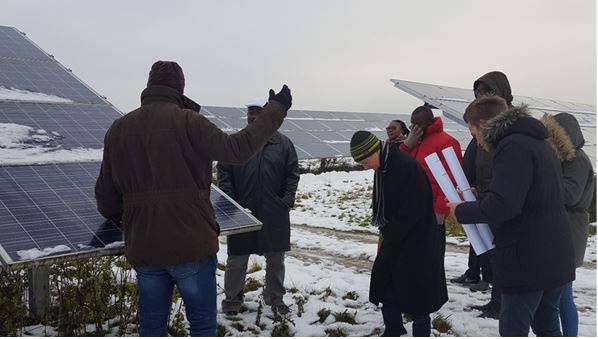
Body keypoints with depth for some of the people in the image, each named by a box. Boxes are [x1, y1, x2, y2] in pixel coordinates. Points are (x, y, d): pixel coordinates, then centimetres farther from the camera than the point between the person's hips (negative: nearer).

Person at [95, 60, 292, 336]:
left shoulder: (117, 129, 8)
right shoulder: (187, 120, -10)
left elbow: (106, 194, 13)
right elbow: (236, 148, -16)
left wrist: (114, 215, 35)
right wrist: (275, 109, -5)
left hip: (143, 248, 5)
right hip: (192, 244, -4)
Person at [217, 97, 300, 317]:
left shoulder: (283, 143, 3)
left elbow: (292, 174, 4)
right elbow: (223, 175, 2)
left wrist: (287, 200, -7)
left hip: (274, 214, 1)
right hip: (241, 213, 0)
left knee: (276, 259, 13)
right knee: (236, 259, 8)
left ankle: (275, 298, 31)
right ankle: (232, 298, 25)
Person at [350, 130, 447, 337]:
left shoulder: (407, 167, -25)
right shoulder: (382, 168, 3)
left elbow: (411, 213, -24)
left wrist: (389, 236, -14)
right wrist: (386, 233, 4)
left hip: (416, 243, -9)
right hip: (394, 239, 9)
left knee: (416, 293, 2)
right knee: (384, 284, 14)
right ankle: (392, 330, 31)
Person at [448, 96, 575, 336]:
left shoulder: (512, 146, -17)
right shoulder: (536, 142, 15)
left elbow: (503, 205, -28)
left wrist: (462, 211, -13)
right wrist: (480, 199, 13)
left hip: (528, 261, -10)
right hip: (553, 257, 10)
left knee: (513, 330, 0)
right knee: (547, 326, 21)